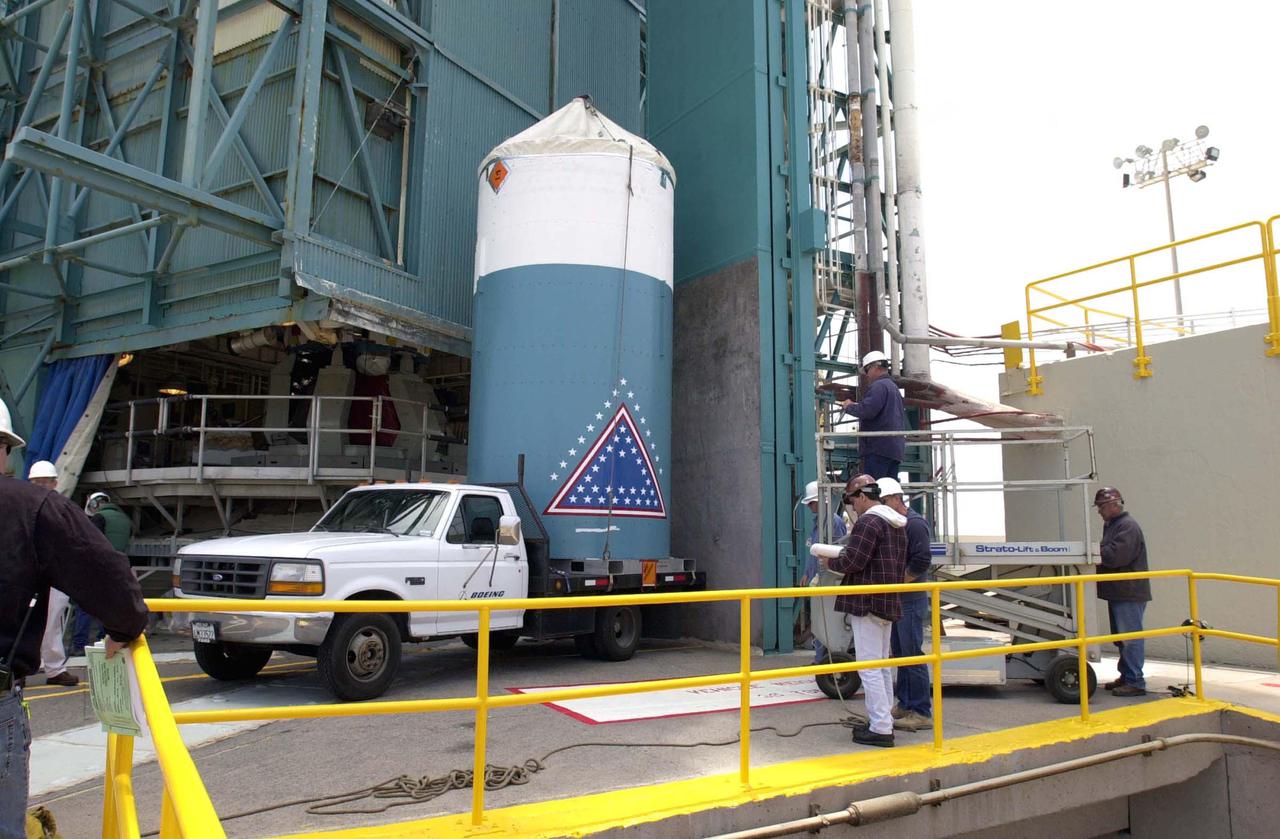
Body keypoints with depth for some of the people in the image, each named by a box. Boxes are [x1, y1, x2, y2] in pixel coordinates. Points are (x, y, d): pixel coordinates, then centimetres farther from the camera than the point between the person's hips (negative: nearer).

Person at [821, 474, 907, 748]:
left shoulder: (868, 522, -15)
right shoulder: (897, 522, 16)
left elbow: (853, 561, -21)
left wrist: (831, 562, -2)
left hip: (867, 602, -10)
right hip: (889, 601, 10)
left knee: (869, 667, -5)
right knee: (881, 666, 17)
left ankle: (880, 728, -3)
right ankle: (884, 721, 25)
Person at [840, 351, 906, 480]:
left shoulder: (878, 386, -8)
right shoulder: (894, 387, 24)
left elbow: (867, 410, -21)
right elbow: (903, 420, 30)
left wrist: (849, 406, -5)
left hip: (878, 449, -10)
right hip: (896, 449, 10)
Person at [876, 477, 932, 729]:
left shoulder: (915, 524, -12)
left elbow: (921, 562, -20)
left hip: (910, 599, -9)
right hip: (895, 600, 9)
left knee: (912, 654, -6)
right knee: (899, 652, 15)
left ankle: (921, 712, 1)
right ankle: (904, 705, 24)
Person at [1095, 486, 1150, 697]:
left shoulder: (1128, 526, -16)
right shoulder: (1110, 525, 16)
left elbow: (1115, 555, -26)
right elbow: (1106, 553, 17)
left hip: (1129, 593, -10)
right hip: (1118, 592, 10)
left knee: (1131, 638, -6)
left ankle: (1135, 683, -1)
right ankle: (1126, 677, 28)